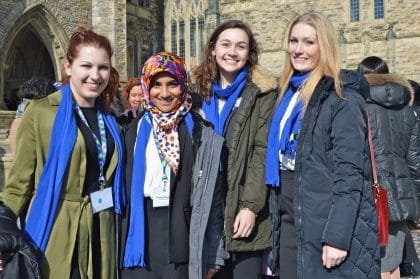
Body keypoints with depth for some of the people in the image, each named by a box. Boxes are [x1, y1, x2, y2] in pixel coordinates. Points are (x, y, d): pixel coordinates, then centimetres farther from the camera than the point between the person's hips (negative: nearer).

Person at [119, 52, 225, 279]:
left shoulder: (201, 133, 1)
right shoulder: (132, 129, 6)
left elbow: (213, 194, 0)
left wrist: (213, 256, -3)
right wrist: (116, 244, 6)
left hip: (183, 242, -1)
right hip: (139, 240, 2)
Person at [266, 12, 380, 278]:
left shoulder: (342, 97, -10)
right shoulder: (290, 94, 13)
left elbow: (350, 172, -17)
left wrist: (337, 237, -22)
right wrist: (278, 222, 14)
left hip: (327, 226, -7)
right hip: (289, 223, 7)